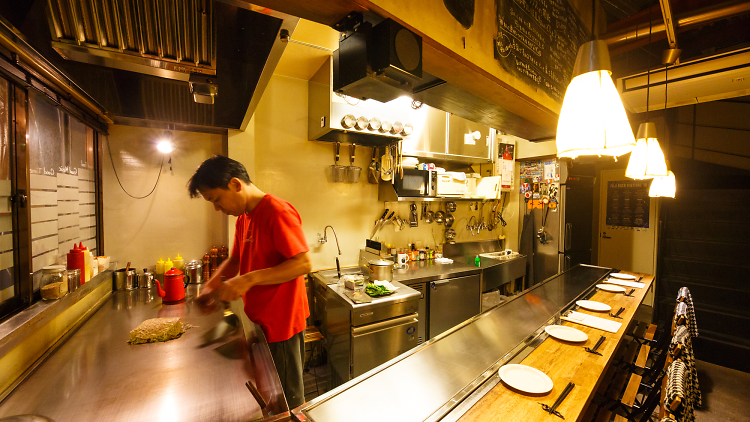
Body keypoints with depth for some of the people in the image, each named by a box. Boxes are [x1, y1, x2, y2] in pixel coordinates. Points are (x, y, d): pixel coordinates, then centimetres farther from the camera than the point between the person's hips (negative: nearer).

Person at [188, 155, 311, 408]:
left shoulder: (278, 213, -21)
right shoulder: (243, 218, 8)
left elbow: (303, 264, -26)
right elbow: (235, 260, 18)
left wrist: (250, 279, -28)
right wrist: (212, 285, 2)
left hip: (281, 324, -8)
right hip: (258, 321, 8)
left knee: (287, 402, 13)